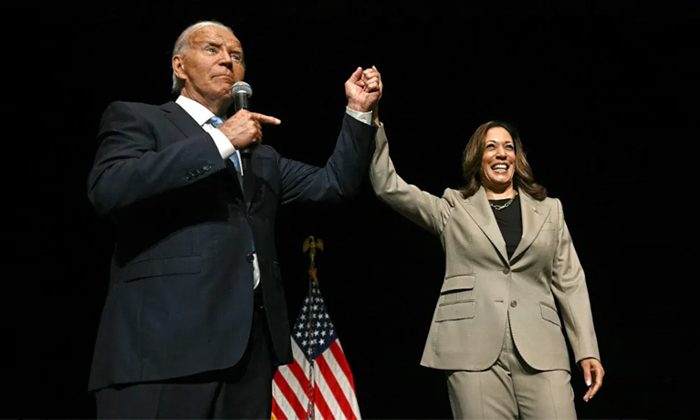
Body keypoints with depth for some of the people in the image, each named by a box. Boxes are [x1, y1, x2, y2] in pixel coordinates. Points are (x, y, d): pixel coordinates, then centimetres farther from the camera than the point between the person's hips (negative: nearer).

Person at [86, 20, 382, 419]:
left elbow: (333, 183, 21)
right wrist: (219, 141, -12)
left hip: (252, 341, 6)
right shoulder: (136, 118, 7)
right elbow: (109, 188, -13)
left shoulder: (261, 154, 25)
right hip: (164, 341, -5)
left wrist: (359, 112, 11)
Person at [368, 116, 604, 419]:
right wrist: (374, 124, -1)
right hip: (474, 349, -1)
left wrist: (587, 350, 7)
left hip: (540, 350, 2)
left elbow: (570, 283, 14)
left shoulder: (549, 209, 18)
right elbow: (387, 186, 6)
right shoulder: (453, 209, 13)